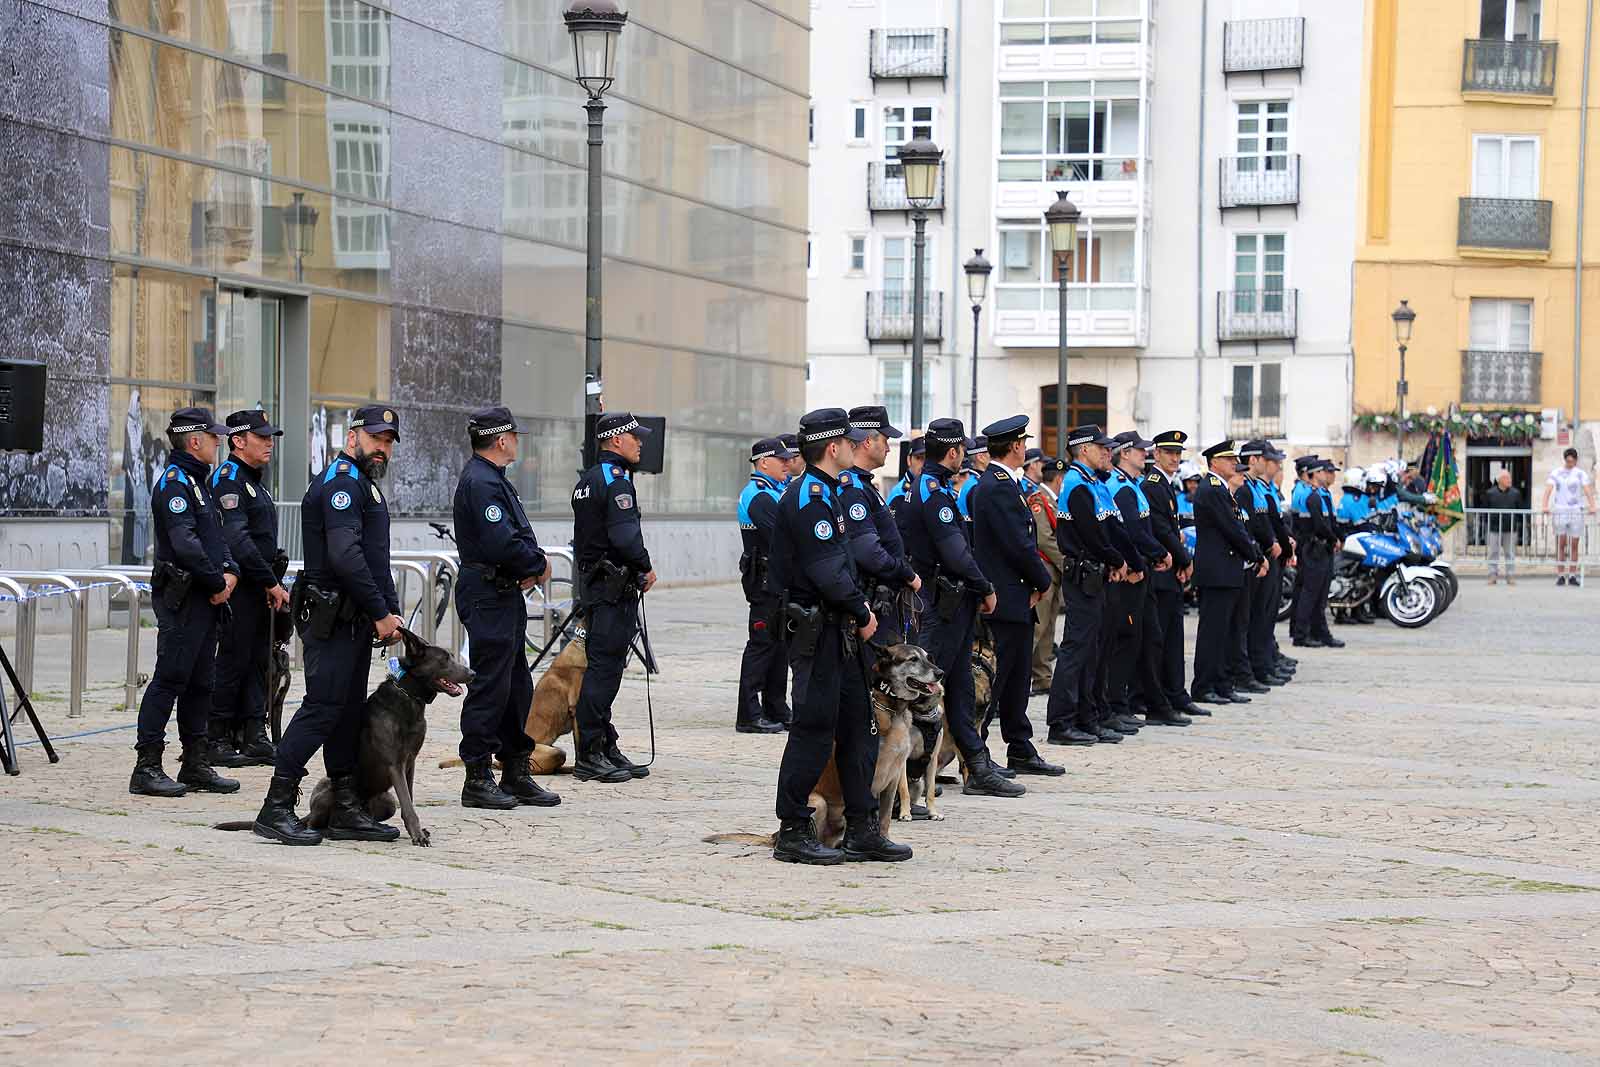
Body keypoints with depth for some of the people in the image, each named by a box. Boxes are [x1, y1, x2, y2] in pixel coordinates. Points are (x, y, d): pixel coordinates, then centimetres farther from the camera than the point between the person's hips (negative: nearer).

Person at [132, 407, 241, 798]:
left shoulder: (197, 481, 19)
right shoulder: (175, 481, -13)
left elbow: (216, 535, 20)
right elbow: (185, 543, -23)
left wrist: (230, 571, 1)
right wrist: (217, 582, -14)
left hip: (206, 598, 10)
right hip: (183, 598, -10)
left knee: (200, 682, 12)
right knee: (170, 679, -9)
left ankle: (195, 766, 18)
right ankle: (146, 769, -7)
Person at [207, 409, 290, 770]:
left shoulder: (254, 482, 20)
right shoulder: (228, 478, -11)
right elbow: (237, 540, -21)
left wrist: (276, 584, 14)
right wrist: (271, 582, -19)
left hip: (259, 590, 10)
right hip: (239, 588, -10)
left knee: (258, 662, 9)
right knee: (233, 661, -6)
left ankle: (254, 738, 12)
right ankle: (215, 741, -1)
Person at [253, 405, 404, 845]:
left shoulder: (363, 484, 22)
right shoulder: (341, 481, -12)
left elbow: (375, 559, 26)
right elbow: (345, 555, -23)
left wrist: (391, 611, 13)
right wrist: (381, 612, -18)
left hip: (354, 621, 11)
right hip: (334, 617, -11)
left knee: (349, 710, 10)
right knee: (323, 706, -12)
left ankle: (345, 811, 14)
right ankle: (276, 808, -12)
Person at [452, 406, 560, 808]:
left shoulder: (492, 478, 18)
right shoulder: (481, 482, -17)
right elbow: (501, 543, -25)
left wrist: (531, 566, 1)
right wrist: (538, 564, -9)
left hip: (506, 594, 11)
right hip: (489, 597, -11)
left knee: (517, 688, 14)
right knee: (490, 686, -7)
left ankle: (516, 774, 21)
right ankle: (477, 779, -2)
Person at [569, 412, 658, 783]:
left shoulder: (587, 481, 17)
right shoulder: (616, 481, -14)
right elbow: (626, 537, -24)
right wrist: (645, 569, -8)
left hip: (594, 582, 10)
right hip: (615, 587, -10)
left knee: (605, 666, 14)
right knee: (604, 666, -8)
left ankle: (607, 749, 19)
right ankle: (589, 756, -7)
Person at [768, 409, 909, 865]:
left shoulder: (825, 492, 17)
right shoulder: (808, 496, -16)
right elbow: (827, 570, -22)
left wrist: (860, 608, 8)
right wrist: (862, 613, -12)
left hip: (841, 630, 10)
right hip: (818, 632, -10)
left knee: (858, 727, 11)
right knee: (814, 731, -5)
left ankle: (862, 831, 16)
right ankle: (792, 833, 1)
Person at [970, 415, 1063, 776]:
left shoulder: (995, 483, 15)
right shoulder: (999, 487, -18)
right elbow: (1018, 545, -21)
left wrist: (1036, 581, 6)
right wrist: (1043, 581, -6)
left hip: (1015, 600, 11)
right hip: (1007, 599, -11)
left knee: (1016, 678, 15)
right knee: (993, 678, -8)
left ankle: (1021, 750, 23)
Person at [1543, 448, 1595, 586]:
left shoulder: (1581, 473, 5)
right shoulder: (1555, 473, 5)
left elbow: (1587, 490, -8)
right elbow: (1548, 489, -7)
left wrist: (1592, 506, -25)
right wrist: (1544, 506, -24)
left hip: (1576, 512, 0)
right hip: (1559, 511, 0)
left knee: (1574, 546, 2)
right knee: (1561, 545, -2)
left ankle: (1572, 576, 7)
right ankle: (1560, 576, 1)